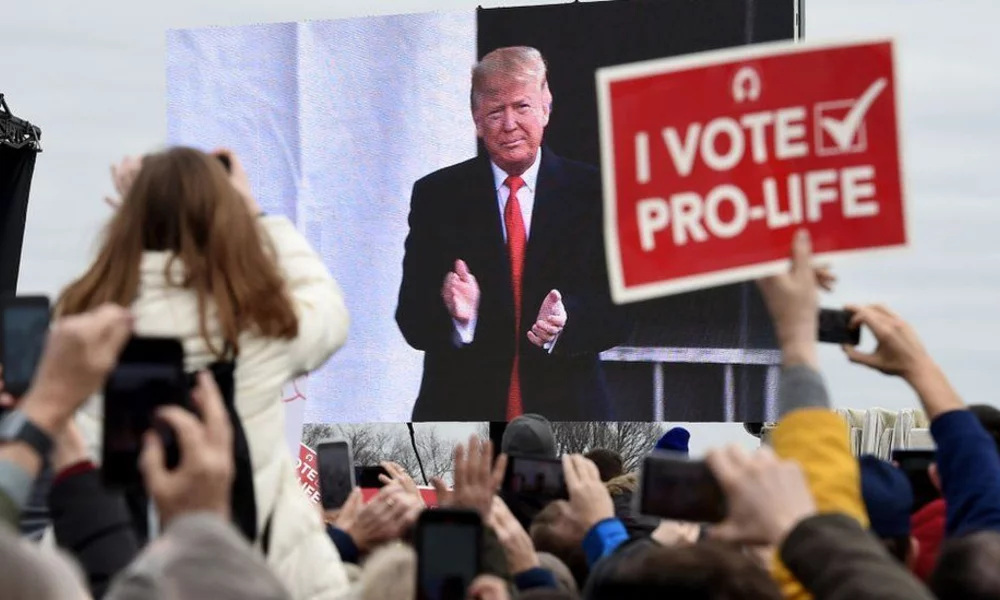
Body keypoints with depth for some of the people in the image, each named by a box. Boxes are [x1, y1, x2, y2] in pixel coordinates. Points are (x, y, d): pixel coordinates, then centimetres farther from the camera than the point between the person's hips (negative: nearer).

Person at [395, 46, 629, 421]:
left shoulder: (591, 194, 4)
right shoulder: (436, 196, 5)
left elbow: (618, 310, 0)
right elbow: (412, 320, 0)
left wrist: (566, 320, -21)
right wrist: (456, 314, -22)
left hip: (565, 418, 0)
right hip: (460, 412, 0)